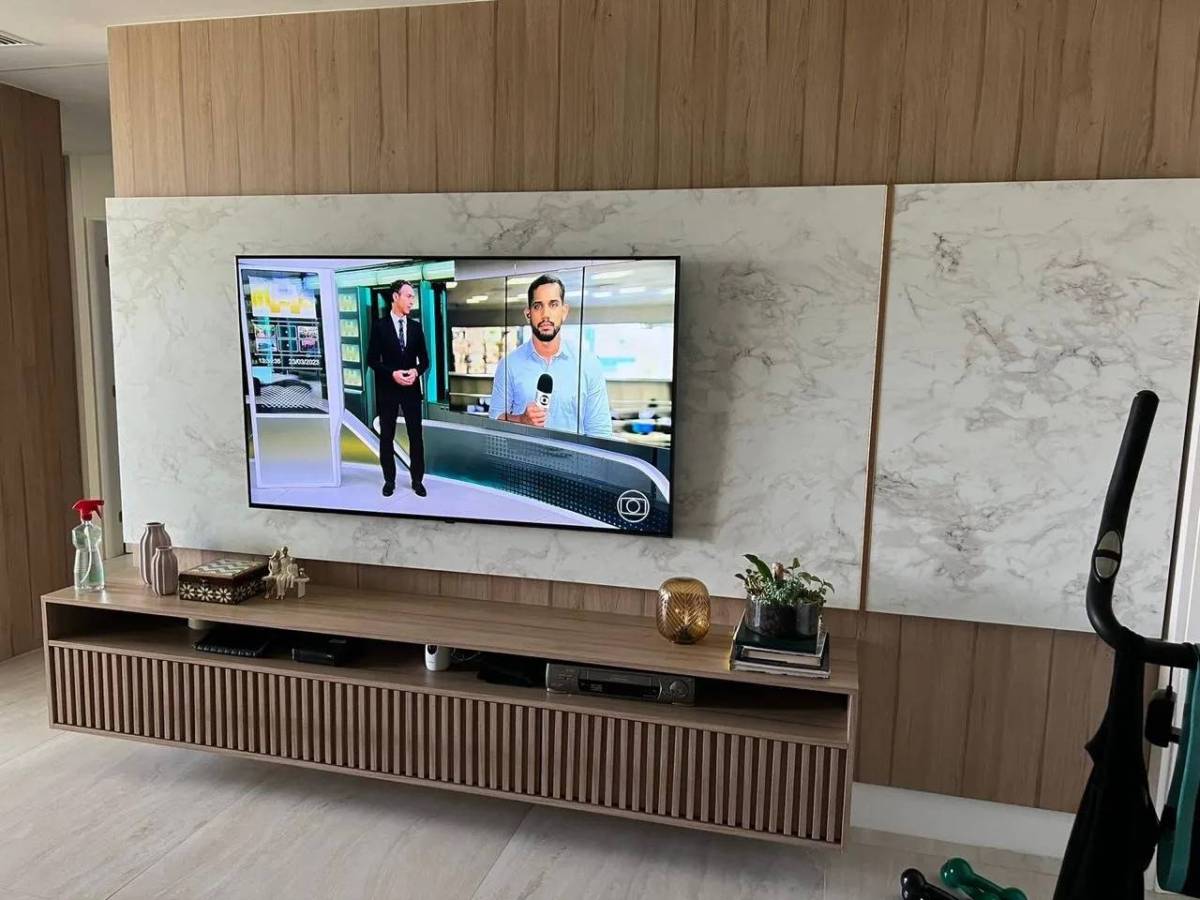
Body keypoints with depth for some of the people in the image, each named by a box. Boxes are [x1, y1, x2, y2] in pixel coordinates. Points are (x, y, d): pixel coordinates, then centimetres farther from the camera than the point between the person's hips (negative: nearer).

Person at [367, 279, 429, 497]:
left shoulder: (416, 326, 6)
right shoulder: (379, 326, -3)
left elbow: (424, 359, 8)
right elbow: (372, 359, -5)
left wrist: (416, 371, -13)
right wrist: (393, 373, -18)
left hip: (412, 388, 2)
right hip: (387, 389, -2)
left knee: (416, 435, 4)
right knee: (387, 436, 6)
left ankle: (417, 480, 14)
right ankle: (389, 480, 18)